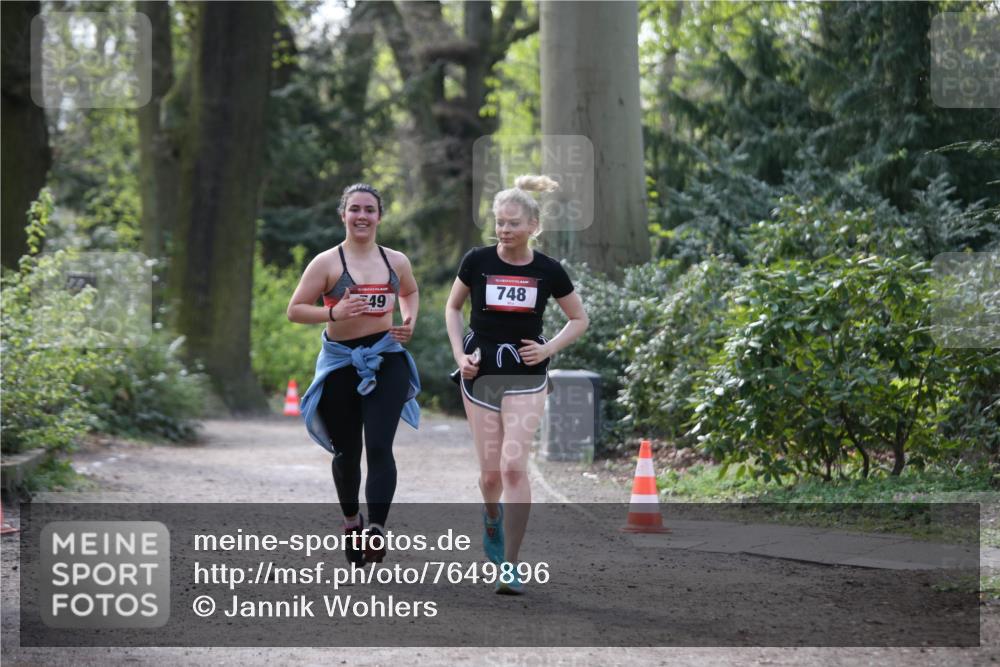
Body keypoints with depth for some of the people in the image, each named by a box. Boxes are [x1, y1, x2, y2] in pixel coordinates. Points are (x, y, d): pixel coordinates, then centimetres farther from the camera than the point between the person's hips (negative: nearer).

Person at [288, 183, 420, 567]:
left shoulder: (396, 261, 7)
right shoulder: (327, 263, -4)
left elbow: (410, 293, 28)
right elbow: (294, 310, -5)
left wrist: (409, 322, 8)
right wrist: (334, 313, -21)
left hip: (387, 361, 1)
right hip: (341, 363, -1)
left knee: (379, 447, -14)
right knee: (347, 451, 10)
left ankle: (376, 529, -22)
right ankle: (351, 520, 34)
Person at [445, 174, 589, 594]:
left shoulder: (548, 271, -4)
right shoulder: (477, 261, -4)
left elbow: (579, 320, 9)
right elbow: (453, 308, 12)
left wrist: (549, 348, -6)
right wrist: (459, 354, -1)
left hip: (525, 376, -1)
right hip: (480, 374, 1)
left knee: (514, 465, -15)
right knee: (491, 471, 3)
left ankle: (510, 566, -9)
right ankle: (491, 521, 40)